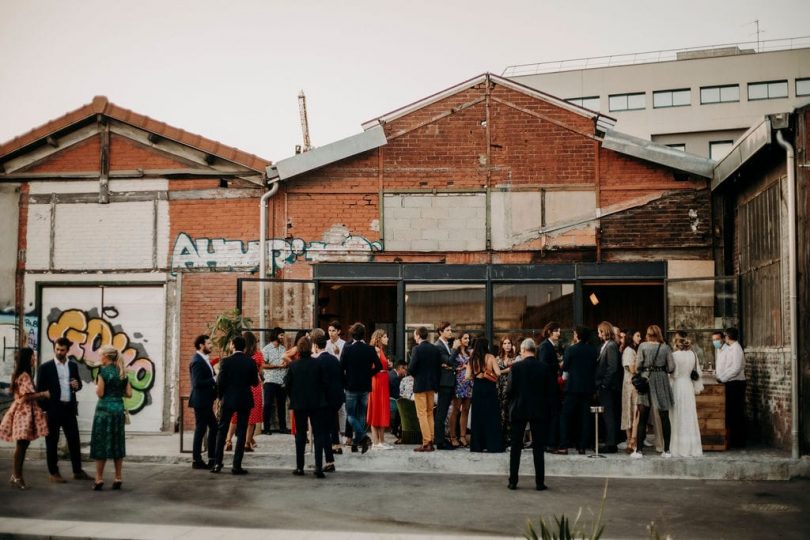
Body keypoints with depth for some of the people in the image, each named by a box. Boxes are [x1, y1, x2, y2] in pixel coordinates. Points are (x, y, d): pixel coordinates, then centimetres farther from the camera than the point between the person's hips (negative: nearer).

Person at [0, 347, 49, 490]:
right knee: (21, 445, -5)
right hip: (24, 412, -10)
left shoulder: (21, 375, 16)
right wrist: (44, 394, -12)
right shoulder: (24, 376, -15)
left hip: (24, 411, 10)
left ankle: (16, 475, 17)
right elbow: (27, 396, -20)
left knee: (22, 445, 12)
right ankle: (17, 477, -1)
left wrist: (40, 395, 11)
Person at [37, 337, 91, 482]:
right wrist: (42, 410, -9)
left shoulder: (73, 365, 9)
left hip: (69, 408, 4)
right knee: (52, 442, 4)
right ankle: (53, 473, 12)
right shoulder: (46, 367, -4)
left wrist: (77, 385, -7)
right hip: (53, 409, -4)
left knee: (74, 440, 7)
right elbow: (40, 389, -4)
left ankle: (77, 471, 15)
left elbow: (78, 384, 18)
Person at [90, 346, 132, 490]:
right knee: (117, 443, 10)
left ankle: (99, 479, 2)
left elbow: (100, 393, -11)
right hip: (119, 409, 6)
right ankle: (118, 479, 11)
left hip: (104, 409, -6)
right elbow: (129, 394, 7)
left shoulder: (103, 371, -9)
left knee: (101, 444, 1)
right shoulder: (122, 372, 8)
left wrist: (97, 385, 8)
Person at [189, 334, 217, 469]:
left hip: (206, 401, 10)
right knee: (200, 430, -2)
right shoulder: (197, 362, -17)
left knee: (214, 427, 13)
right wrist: (214, 380, -20)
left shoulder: (204, 360, 13)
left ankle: (212, 459, 19)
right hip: (200, 401, -10)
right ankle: (196, 461, 6)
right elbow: (197, 383, -24)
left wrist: (216, 379, 4)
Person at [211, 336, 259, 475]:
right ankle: (236, 466, 2)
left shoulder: (226, 361, -9)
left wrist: (220, 397, 7)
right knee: (241, 432, 5)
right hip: (245, 401, 1)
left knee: (222, 431, 11)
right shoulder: (251, 362, -4)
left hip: (228, 400, -1)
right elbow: (255, 382, 1)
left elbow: (220, 382, -9)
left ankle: (218, 463, 10)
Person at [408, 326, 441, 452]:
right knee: (430, 413, 14)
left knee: (422, 414, -3)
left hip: (420, 385, -6)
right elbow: (439, 368, 5)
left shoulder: (417, 349, -13)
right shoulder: (435, 349, 4)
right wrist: (436, 382, 13)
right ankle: (430, 442, 14)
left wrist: (415, 375, 3)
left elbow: (411, 368, -18)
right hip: (432, 385, 6)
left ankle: (426, 443, -6)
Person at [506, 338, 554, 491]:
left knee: (515, 447, 8)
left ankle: (513, 481, 9)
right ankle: (540, 483, 5)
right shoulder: (545, 367, -4)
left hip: (519, 410, -1)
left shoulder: (517, 367, -10)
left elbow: (509, 390, -11)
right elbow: (551, 390, -3)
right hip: (539, 411, 1)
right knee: (538, 447, 6)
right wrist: (546, 405, 11)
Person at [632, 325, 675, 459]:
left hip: (646, 379, -1)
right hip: (662, 381, 1)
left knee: (642, 418, 2)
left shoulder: (643, 346, -4)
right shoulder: (665, 347, -1)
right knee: (664, 417, 7)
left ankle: (639, 450, 1)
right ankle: (666, 450, 9)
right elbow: (671, 367, -3)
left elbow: (638, 365, -6)